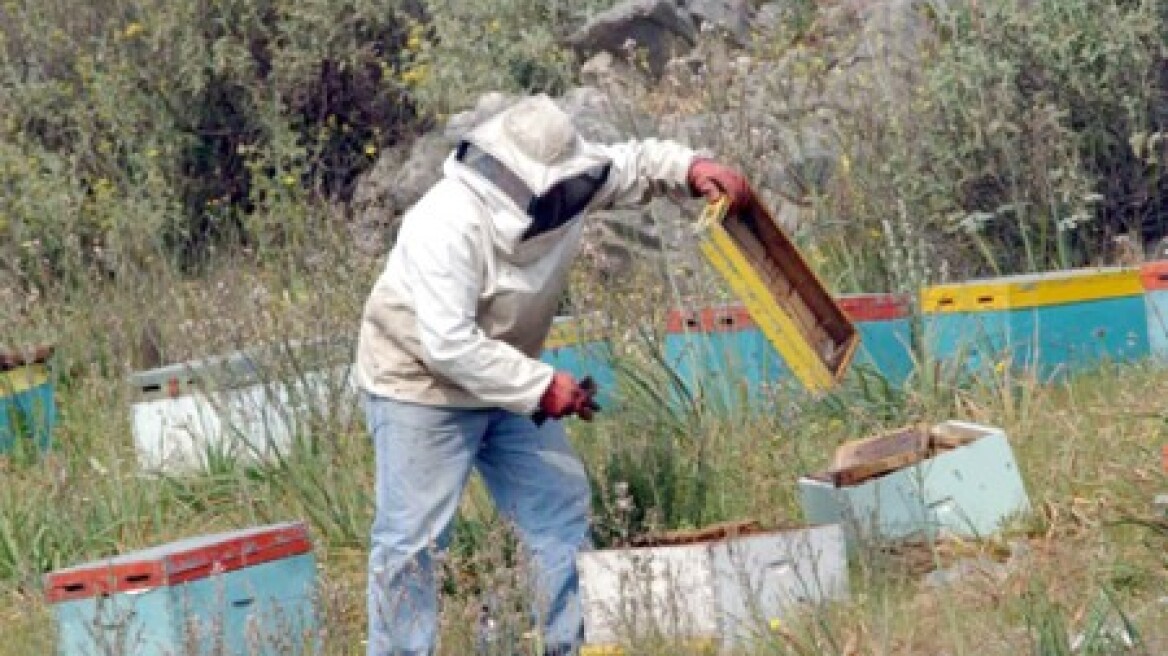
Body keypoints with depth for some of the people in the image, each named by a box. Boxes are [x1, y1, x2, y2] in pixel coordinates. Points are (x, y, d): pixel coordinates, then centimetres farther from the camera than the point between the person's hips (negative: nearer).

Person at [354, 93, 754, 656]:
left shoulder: (556, 185, -11)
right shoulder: (447, 227, -33)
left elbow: (633, 164, 5)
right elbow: (449, 345, -35)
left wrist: (691, 169, -17)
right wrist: (542, 386, -31)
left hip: (508, 385, 8)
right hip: (421, 389, -8)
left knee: (559, 510, 9)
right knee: (411, 539, -6)